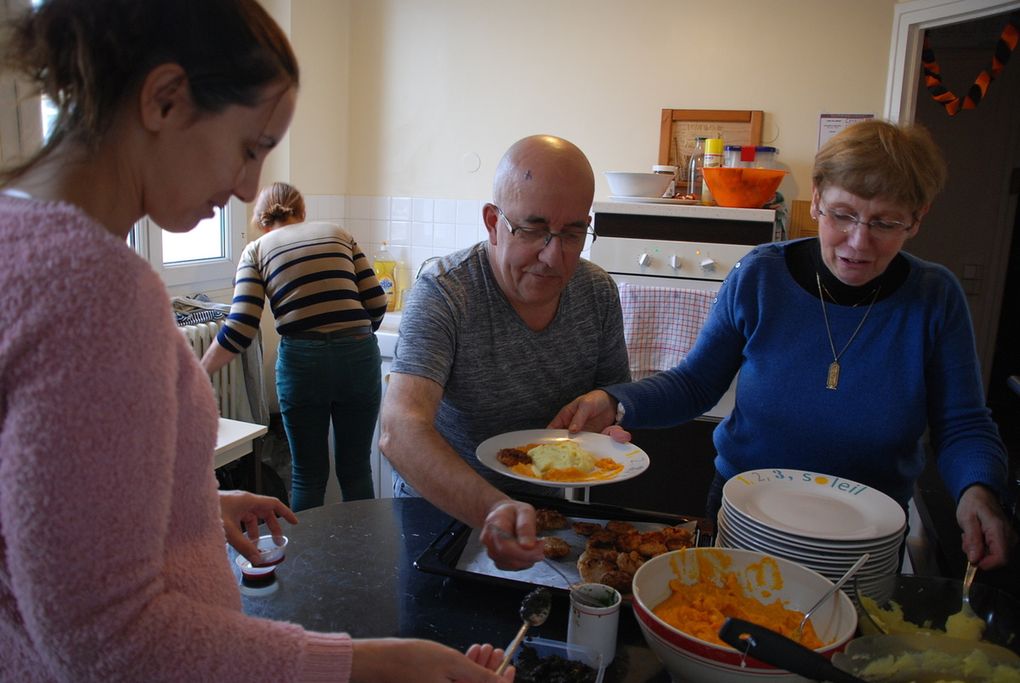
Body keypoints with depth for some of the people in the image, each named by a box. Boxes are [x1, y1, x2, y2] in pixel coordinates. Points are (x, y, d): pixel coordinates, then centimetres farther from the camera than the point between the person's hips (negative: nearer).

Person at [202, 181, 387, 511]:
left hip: (302, 361, -1)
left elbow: (240, 329, -3)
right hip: (360, 357, 2)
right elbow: (376, 302, 7)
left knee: (308, 475, 15)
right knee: (356, 469, 16)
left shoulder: (256, 251, 9)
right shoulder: (338, 233, 14)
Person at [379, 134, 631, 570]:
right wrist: (493, 511, -48)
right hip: (439, 506, -2)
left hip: (539, 502, 3)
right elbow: (400, 432, -33)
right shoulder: (441, 294, -22)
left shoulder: (598, 292, -5)